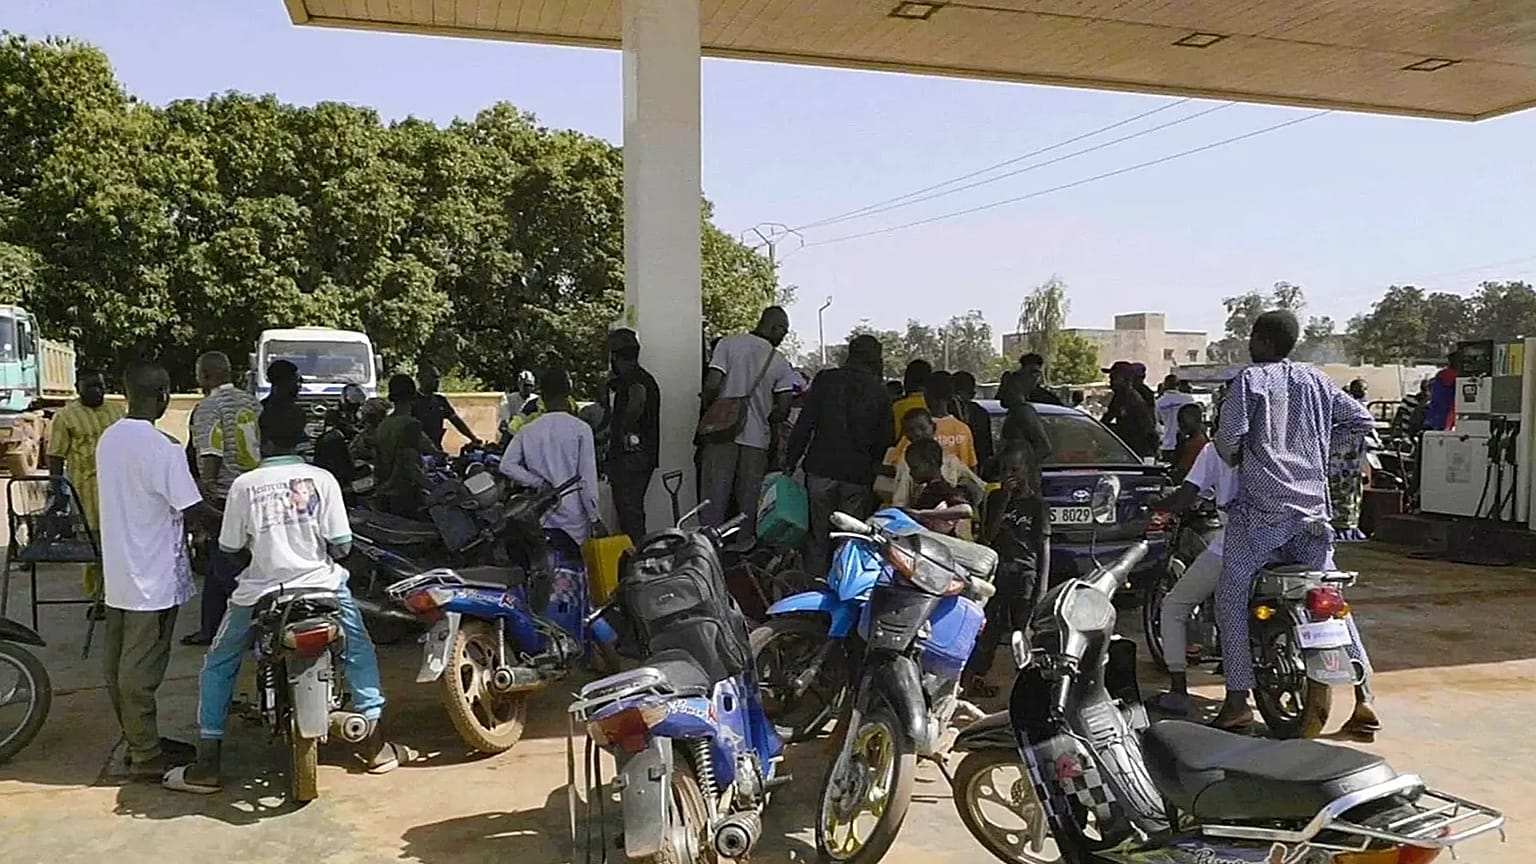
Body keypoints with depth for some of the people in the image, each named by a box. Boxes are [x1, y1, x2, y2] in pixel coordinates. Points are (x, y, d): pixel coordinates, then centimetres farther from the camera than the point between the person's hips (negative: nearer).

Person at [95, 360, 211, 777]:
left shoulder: (109, 439, 6)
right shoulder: (161, 448, -20)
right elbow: (193, 507, -18)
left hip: (117, 573, 9)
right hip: (152, 578, -9)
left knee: (119, 663, 14)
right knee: (142, 669, -1)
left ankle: (138, 740, 27)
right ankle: (146, 756, 8)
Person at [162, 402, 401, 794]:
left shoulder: (244, 485, -4)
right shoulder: (322, 479, -5)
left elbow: (230, 547, 1)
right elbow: (341, 545, -6)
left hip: (261, 593, 0)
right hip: (321, 585, 0)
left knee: (218, 665, 20)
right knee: (359, 651, 21)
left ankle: (207, 764, 18)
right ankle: (375, 744, 18)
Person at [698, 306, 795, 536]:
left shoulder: (729, 343, -3)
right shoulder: (780, 362, 1)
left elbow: (711, 385, -10)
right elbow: (783, 411, 0)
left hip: (722, 433, -1)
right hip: (757, 438, 1)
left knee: (715, 496, 2)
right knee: (749, 501, 10)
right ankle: (744, 544, 15)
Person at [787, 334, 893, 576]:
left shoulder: (825, 379, 0)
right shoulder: (878, 392, 2)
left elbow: (805, 422, -3)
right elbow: (885, 438, 4)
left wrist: (791, 460, 2)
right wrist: (873, 467, 16)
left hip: (821, 467, 0)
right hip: (858, 474, 0)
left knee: (818, 535, 6)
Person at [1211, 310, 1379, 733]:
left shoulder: (1250, 380, -3)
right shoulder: (1315, 380, 14)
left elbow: (1228, 437, -12)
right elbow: (1361, 419, 17)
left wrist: (1236, 460, 9)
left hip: (1261, 510, -6)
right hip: (1313, 509, 6)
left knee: (1232, 598, 0)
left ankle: (1237, 700, -5)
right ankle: (1363, 699, 13)